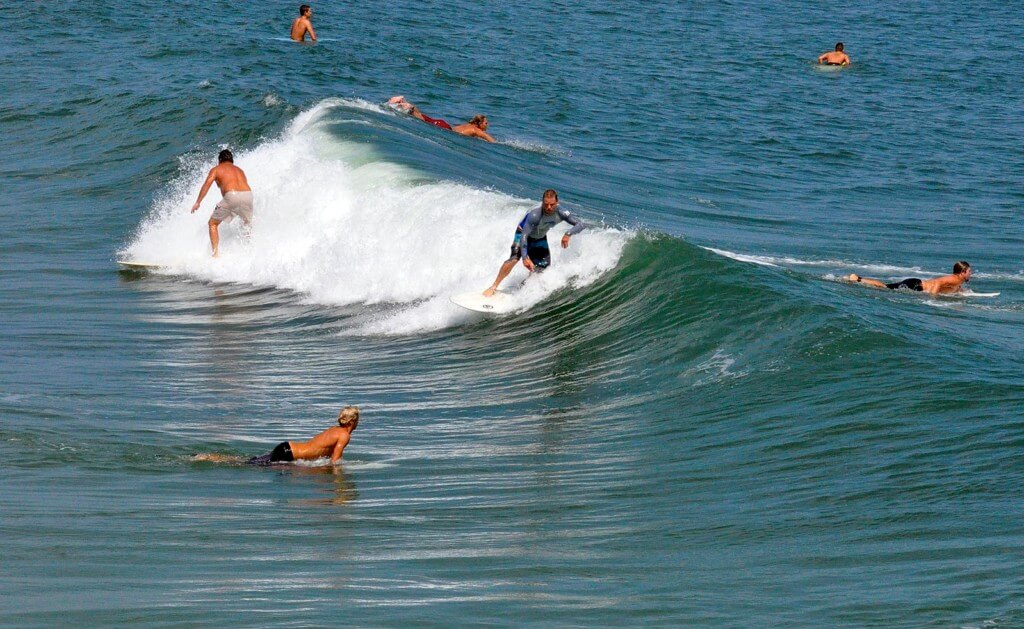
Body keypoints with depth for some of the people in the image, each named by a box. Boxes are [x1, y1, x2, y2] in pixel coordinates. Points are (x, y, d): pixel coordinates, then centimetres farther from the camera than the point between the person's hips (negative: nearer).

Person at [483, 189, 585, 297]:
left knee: (543, 269, -3)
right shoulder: (535, 215, -40)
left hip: (540, 239, 6)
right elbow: (524, 235, -43)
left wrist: (568, 234, -46)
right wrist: (525, 257, -52)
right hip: (523, 234, -6)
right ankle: (493, 287, -23)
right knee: (514, 258, -29)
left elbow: (580, 224, -26)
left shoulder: (561, 213, -26)